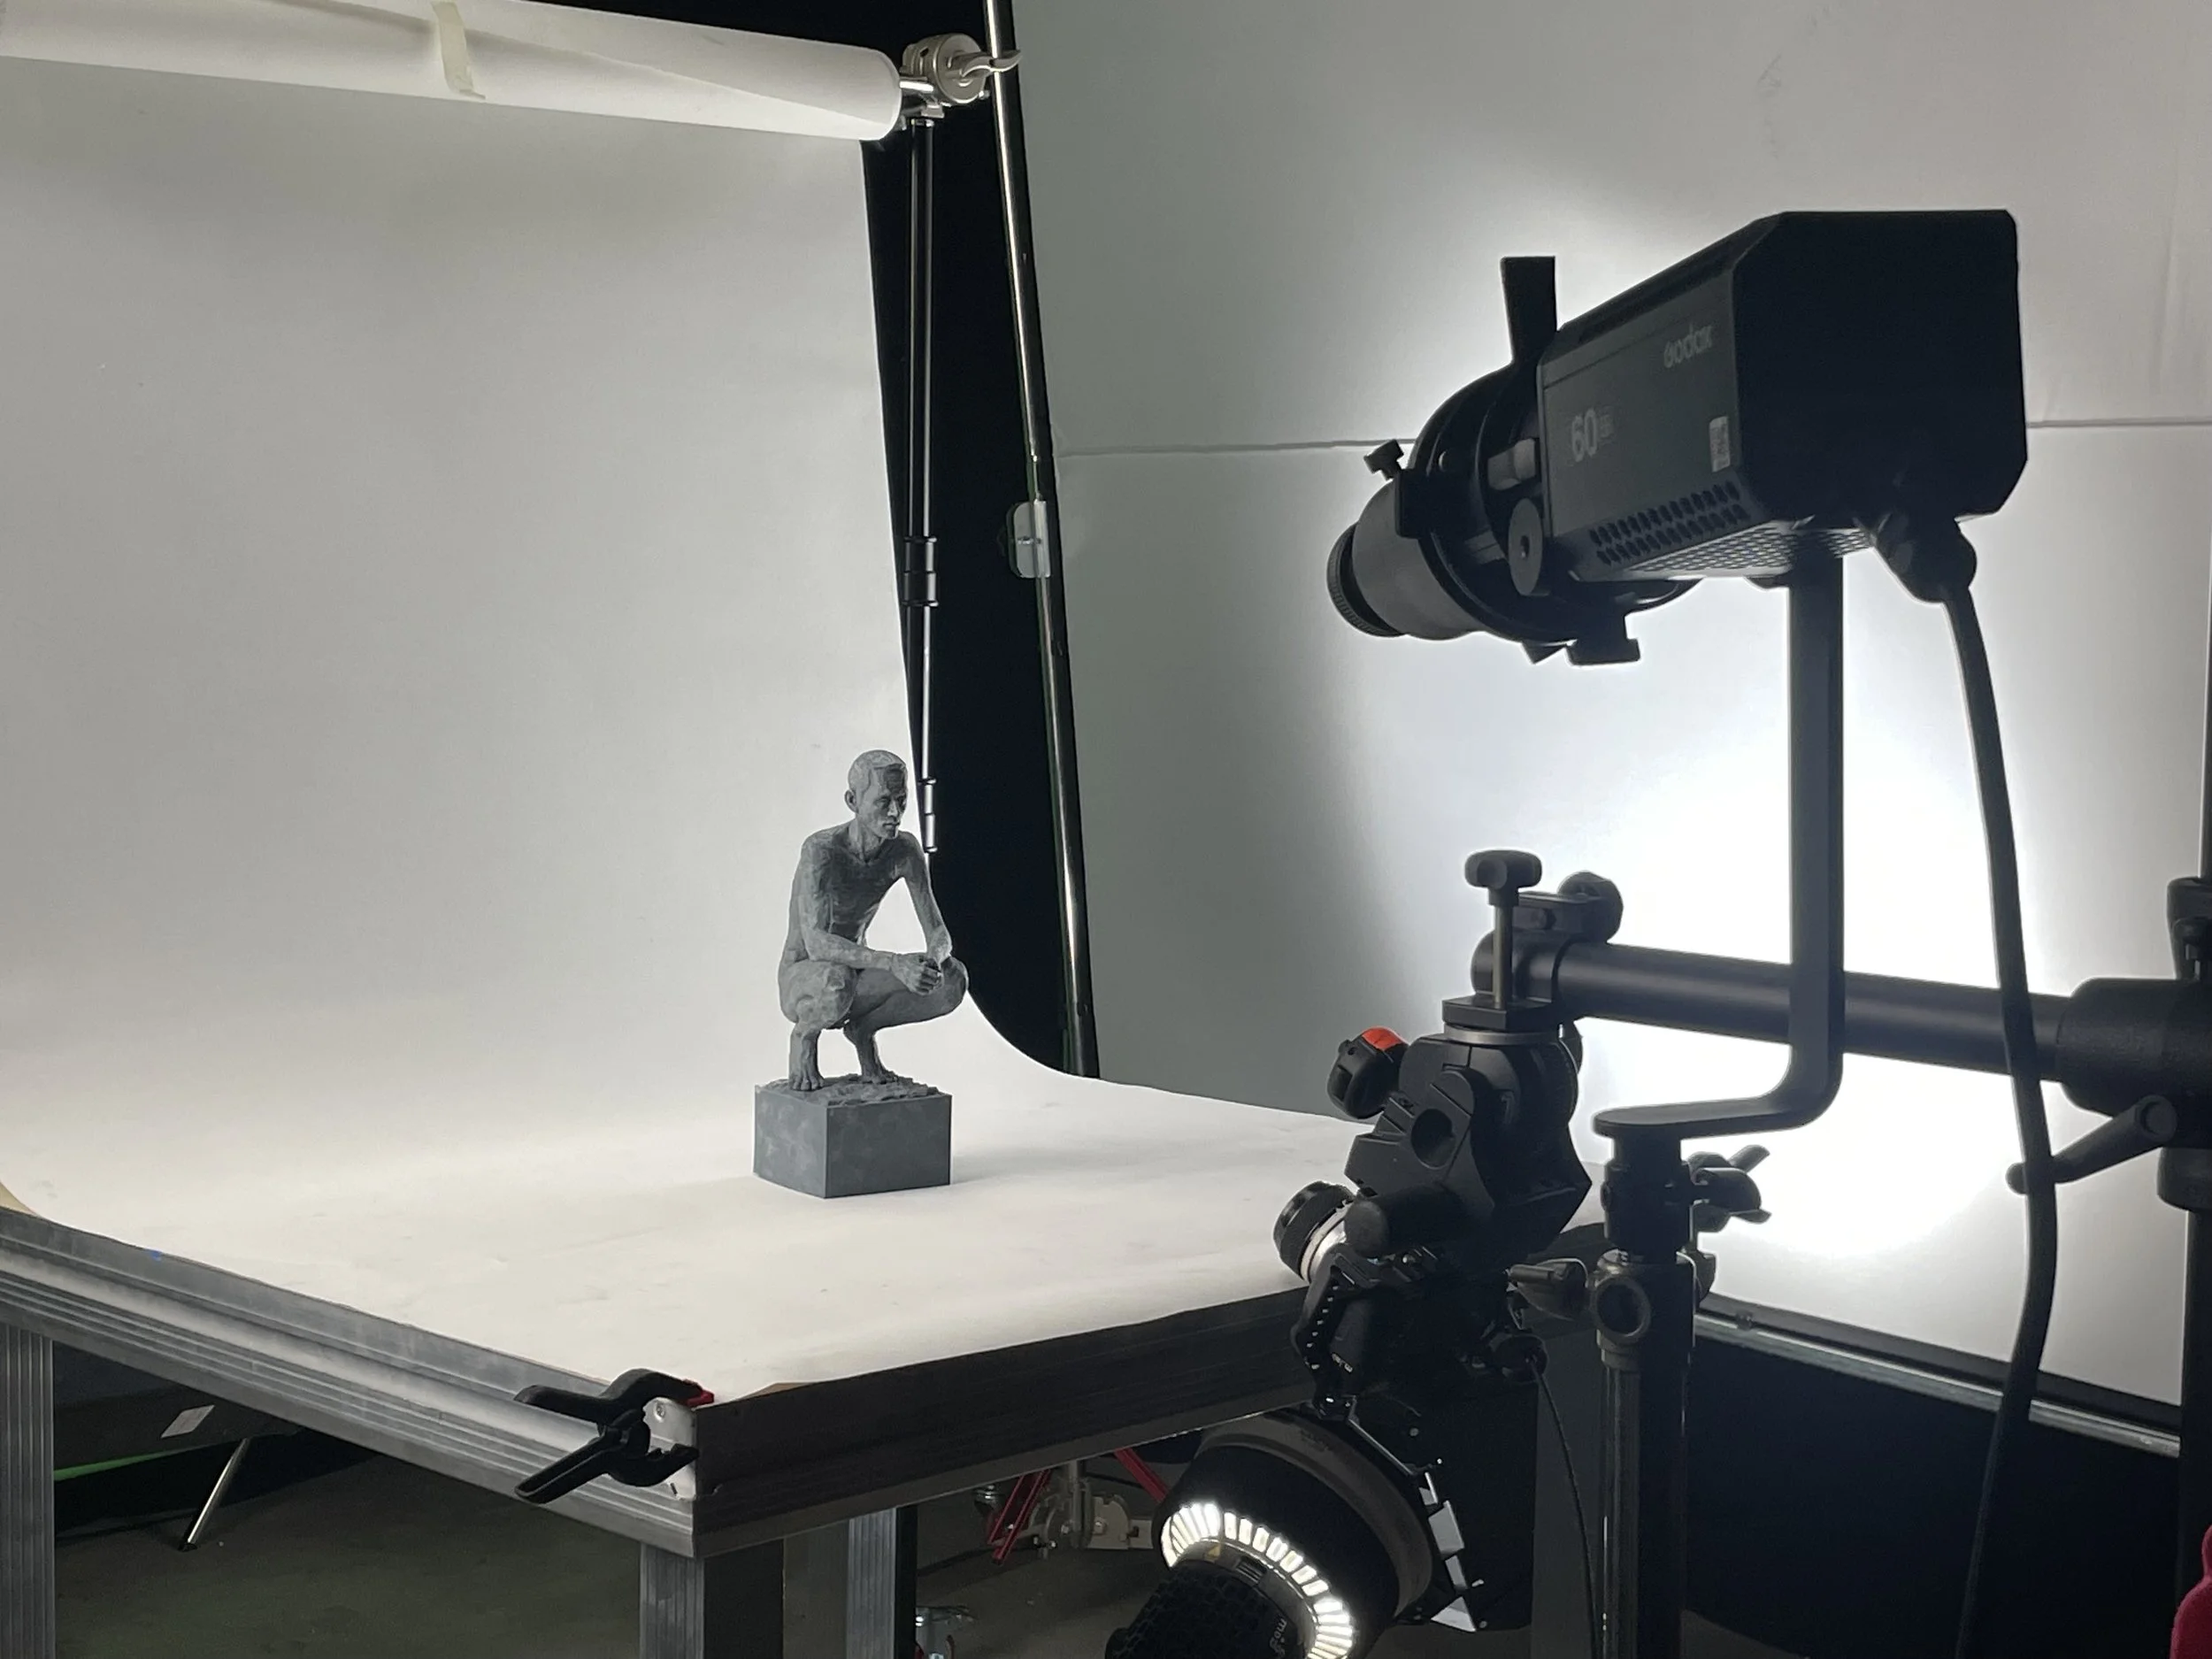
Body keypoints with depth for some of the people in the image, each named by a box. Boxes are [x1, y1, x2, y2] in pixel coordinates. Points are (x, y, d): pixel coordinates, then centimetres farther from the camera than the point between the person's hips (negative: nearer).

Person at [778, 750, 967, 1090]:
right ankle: (805, 1033, -6)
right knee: (838, 980, -41)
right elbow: (816, 943, -37)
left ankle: (863, 1028, 4)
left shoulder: (905, 851, -10)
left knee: (953, 979, -19)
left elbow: (938, 932, -11)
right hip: (801, 981, -5)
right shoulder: (821, 850, -27)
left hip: (858, 976, 5)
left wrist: (933, 959, -36)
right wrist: (893, 963, -50)